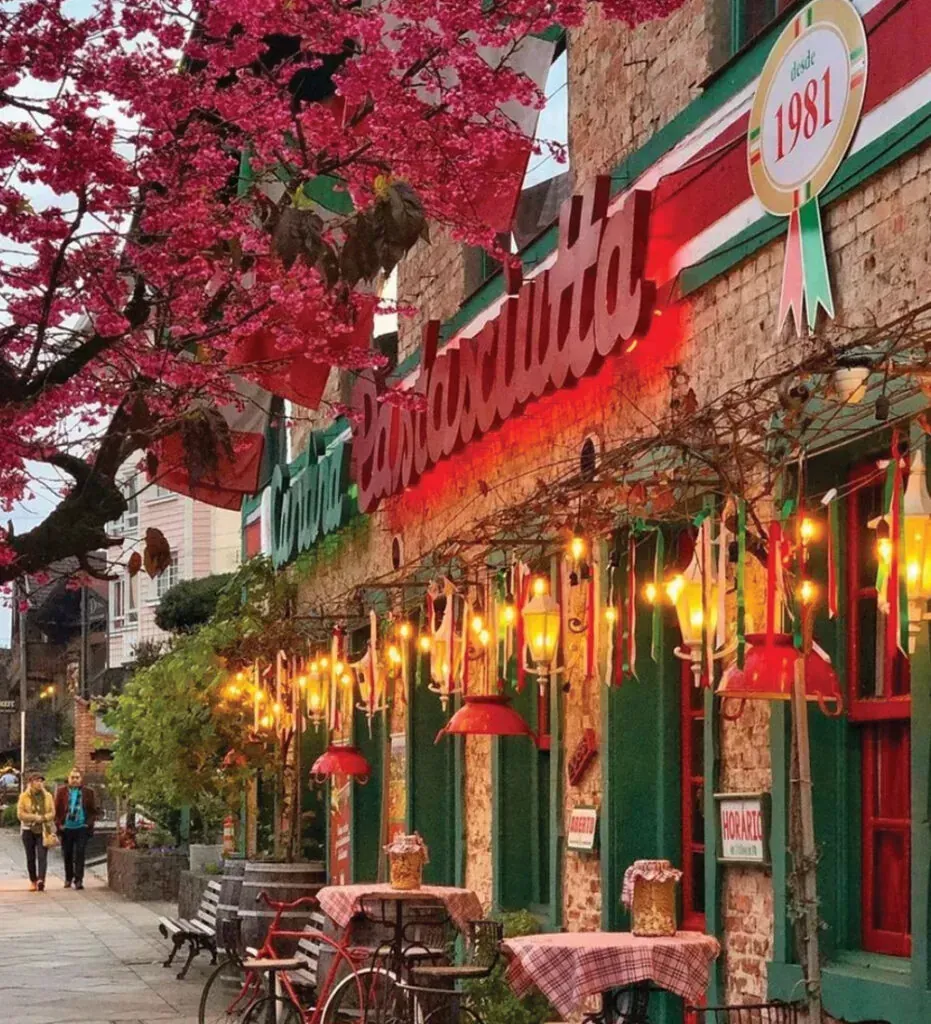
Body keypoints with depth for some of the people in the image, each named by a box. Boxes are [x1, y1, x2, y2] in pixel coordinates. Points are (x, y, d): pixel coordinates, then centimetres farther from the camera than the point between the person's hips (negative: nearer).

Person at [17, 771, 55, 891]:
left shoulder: (47, 796, 6)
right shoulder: (24, 796, 1)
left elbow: (52, 813, 3)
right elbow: (20, 814, -5)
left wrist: (42, 818, -16)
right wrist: (34, 817, -16)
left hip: (43, 830, 0)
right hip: (29, 830, 0)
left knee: (42, 856, -14)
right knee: (31, 858, 5)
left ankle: (41, 879, -25)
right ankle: (33, 881, 16)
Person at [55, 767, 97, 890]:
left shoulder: (88, 792, 3)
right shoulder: (61, 791, 4)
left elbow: (93, 811, 7)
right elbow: (56, 809, 5)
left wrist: (89, 824, -4)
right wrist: (59, 824, -4)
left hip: (81, 828, -1)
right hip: (66, 828, 1)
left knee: (79, 854, -6)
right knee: (67, 855, 10)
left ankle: (78, 880, -4)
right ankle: (68, 878, 25)